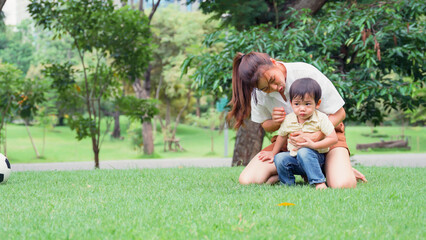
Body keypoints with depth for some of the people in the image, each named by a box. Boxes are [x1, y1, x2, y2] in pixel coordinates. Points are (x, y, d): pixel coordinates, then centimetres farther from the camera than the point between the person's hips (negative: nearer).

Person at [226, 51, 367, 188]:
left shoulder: (306, 73, -24)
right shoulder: (258, 92, -13)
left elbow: (339, 113, -16)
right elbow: (266, 125, 5)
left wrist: (314, 136, -33)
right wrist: (275, 122, -21)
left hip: (325, 132, -3)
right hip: (290, 141, 4)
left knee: (342, 185, -33)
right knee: (247, 181, -18)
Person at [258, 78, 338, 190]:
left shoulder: (321, 119, -12)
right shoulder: (288, 119, 0)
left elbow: (333, 139, -16)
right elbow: (282, 136, 19)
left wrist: (313, 144, -25)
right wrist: (273, 153, 25)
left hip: (315, 157, -4)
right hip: (294, 157, 4)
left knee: (303, 152, -36)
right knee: (279, 158, -23)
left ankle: (319, 182, -34)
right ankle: (289, 184, -6)